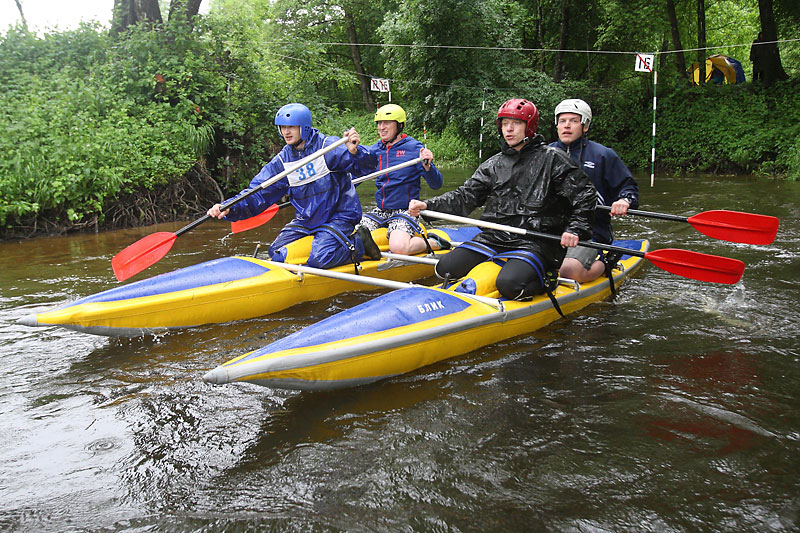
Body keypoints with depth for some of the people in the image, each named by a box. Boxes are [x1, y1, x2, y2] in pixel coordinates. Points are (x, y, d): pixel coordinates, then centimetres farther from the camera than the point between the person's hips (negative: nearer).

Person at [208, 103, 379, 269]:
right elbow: (258, 194, -3)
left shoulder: (328, 147, -14)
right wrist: (230, 209, -20)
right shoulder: (281, 162, 2)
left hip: (338, 217, -6)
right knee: (277, 254, -1)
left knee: (318, 259, -25)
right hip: (305, 221, 6)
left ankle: (358, 245, 1)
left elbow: (368, 162, -24)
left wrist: (354, 151, -49)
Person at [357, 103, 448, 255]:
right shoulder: (375, 149, 8)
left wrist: (427, 166, -30)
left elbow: (436, 184, -11)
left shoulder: (414, 148, -7)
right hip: (380, 211, 5)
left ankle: (433, 242, -4)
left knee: (398, 247, -31)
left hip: (405, 210, -5)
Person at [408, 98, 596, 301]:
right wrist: (427, 206, -5)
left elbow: (585, 194, 0)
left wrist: (575, 230, -14)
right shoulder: (493, 164, 15)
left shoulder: (552, 159, 1)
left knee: (510, 285, -31)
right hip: (494, 237, 5)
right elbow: (466, 196, 9)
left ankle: (544, 279, 2)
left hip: (536, 241, -5)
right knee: (445, 269, -9)